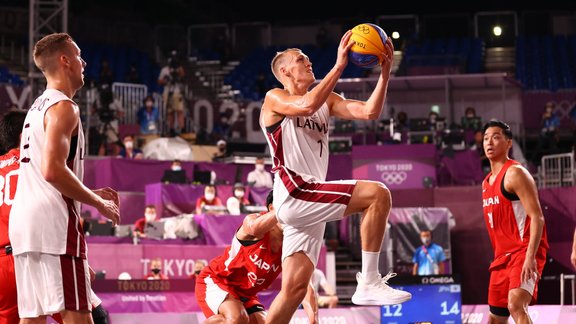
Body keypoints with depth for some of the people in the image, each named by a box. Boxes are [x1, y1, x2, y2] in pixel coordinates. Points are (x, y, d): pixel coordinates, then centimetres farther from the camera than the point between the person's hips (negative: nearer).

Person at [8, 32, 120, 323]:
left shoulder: (37, 107, 22)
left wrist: (91, 194, 22)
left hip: (22, 219, 9)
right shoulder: (63, 107, -8)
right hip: (53, 221, -9)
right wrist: (99, 203, -9)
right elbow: (53, 170, -19)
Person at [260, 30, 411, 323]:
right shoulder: (275, 98, 1)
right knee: (378, 194, -19)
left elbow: (369, 112, 8)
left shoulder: (326, 101, 22)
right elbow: (307, 105, -22)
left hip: (310, 201, 8)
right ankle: (369, 283, -18)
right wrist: (339, 65, -22)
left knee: (294, 288, 5)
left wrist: (385, 72, -3)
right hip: (294, 193, -8)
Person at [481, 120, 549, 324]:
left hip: (524, 252, -9)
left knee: (516, 304, -30)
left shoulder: (515, 173, -10)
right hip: (503, 257, 9)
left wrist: (530, 257, -28)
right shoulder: (487, 182, 18)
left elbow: (537, 217, -18)